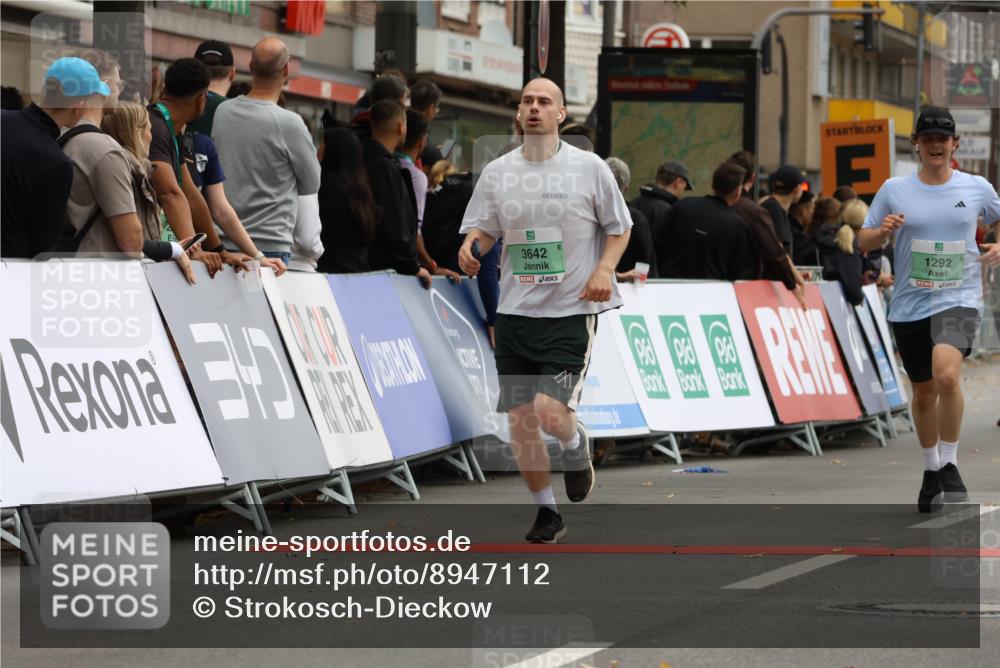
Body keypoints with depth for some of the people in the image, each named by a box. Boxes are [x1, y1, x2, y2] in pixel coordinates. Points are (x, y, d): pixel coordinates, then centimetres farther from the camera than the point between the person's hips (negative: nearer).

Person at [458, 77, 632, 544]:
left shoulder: (589, 168, -1)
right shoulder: (496, 172, 6)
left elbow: (619, 227, 8)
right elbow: (482, 229, 11)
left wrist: (604, 269, -10)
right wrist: (470, 248, -12)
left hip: (571, 311, -3)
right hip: (515, 312, 3)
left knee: (551, 412, -18)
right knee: (519, 420, 2)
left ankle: (577, 448, 19)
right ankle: (547, 513, 20)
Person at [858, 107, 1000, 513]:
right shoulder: (895, 190, 2)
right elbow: (864, 241, 8)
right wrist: (884, 230, -14)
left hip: (958, 300, -2)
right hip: (909, 305, 2)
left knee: (947, 375, -27)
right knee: (924, 391, 12)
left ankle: (949, 465, -11)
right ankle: (931, 471, 34)